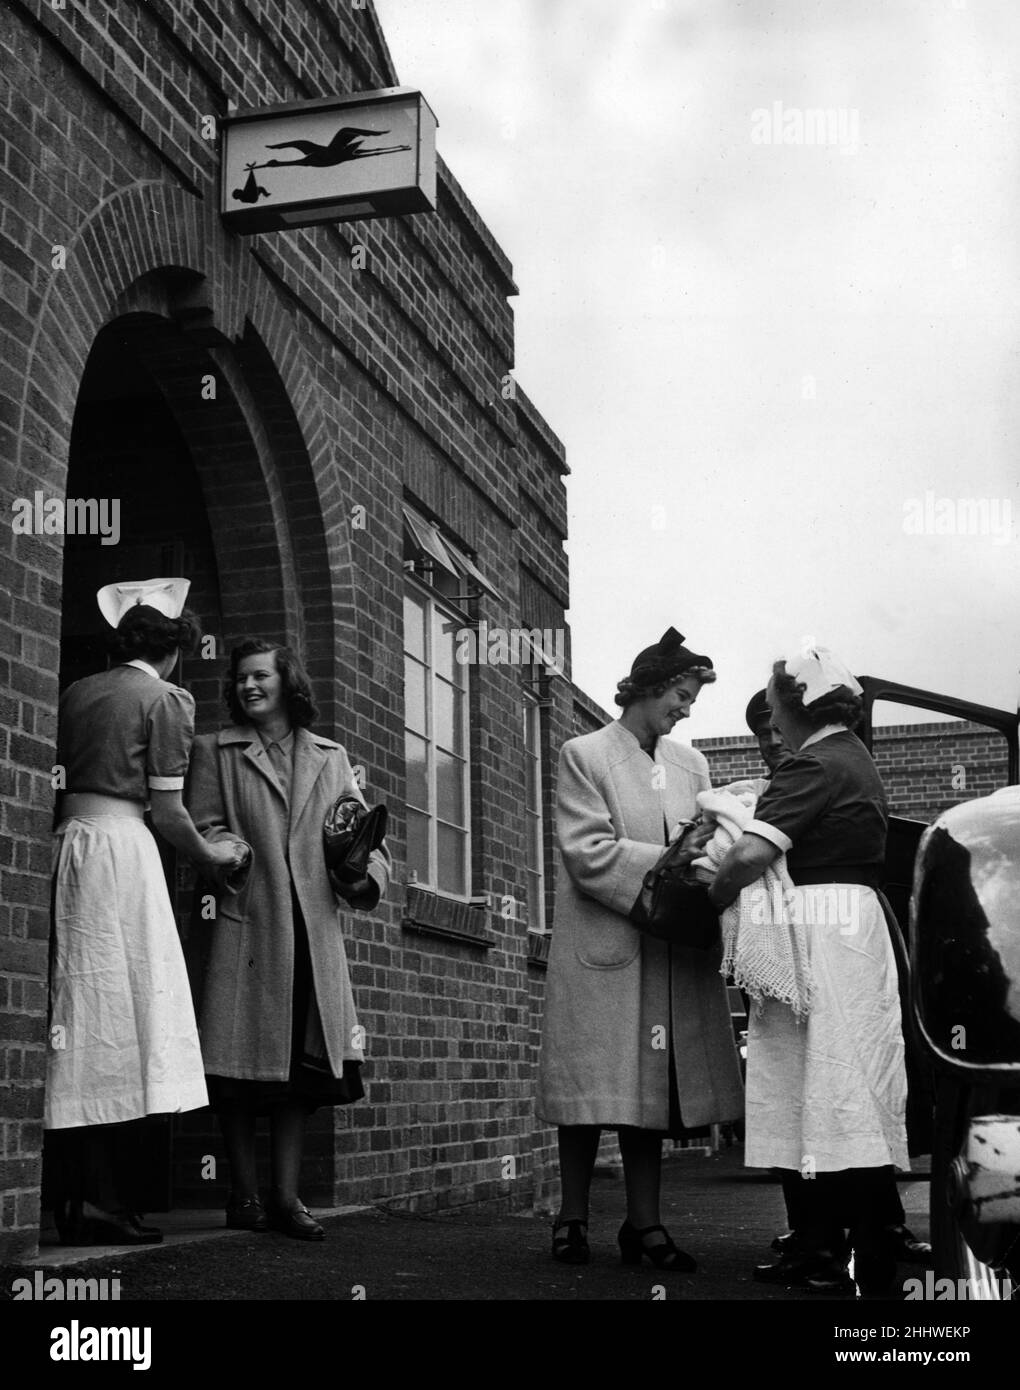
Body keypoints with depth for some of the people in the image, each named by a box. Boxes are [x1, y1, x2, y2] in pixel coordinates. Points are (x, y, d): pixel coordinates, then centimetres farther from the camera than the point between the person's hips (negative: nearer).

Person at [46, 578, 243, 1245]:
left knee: (81, 1020, 7)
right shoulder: (166, 699, -1)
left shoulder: (77, 692, 17)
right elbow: (167, 813, -3)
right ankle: (105, 1201, -6)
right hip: (121, 847, -6)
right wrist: (212, 853, 13)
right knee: (122, 1015, -5)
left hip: (67, 839, 6)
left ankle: (74, 1199, 10)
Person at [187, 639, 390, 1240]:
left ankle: (287, 1197, 7)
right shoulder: (216, 751, 11)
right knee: (244, 1062, -2)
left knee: (302, 1062, 1)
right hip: (245, 924, -2)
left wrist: (366, 873, -6)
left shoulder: (331, 757, 18)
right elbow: (202, 829, 4)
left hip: (314, 928, 2)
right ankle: (244, 1195, 8)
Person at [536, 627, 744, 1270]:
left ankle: (644, 1223, 12)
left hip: (670, 956, 5)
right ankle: (573, 1218, 12)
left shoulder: (690, 764, 16)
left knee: (654, 1087, 5)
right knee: (594, 1089, 0)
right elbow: (588, 854, -10)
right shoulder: (584, 755, -1)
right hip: (601, 951, -5)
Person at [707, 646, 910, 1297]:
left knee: (834, 1091, -8)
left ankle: (827, 1255, -5)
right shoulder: (854, 758, 19)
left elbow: (752, 855, -22)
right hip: (857, 920, 10)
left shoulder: (813, 766, -12)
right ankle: (817, 1251, 14)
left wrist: (704, 904, -7)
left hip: (821, 932, -10)